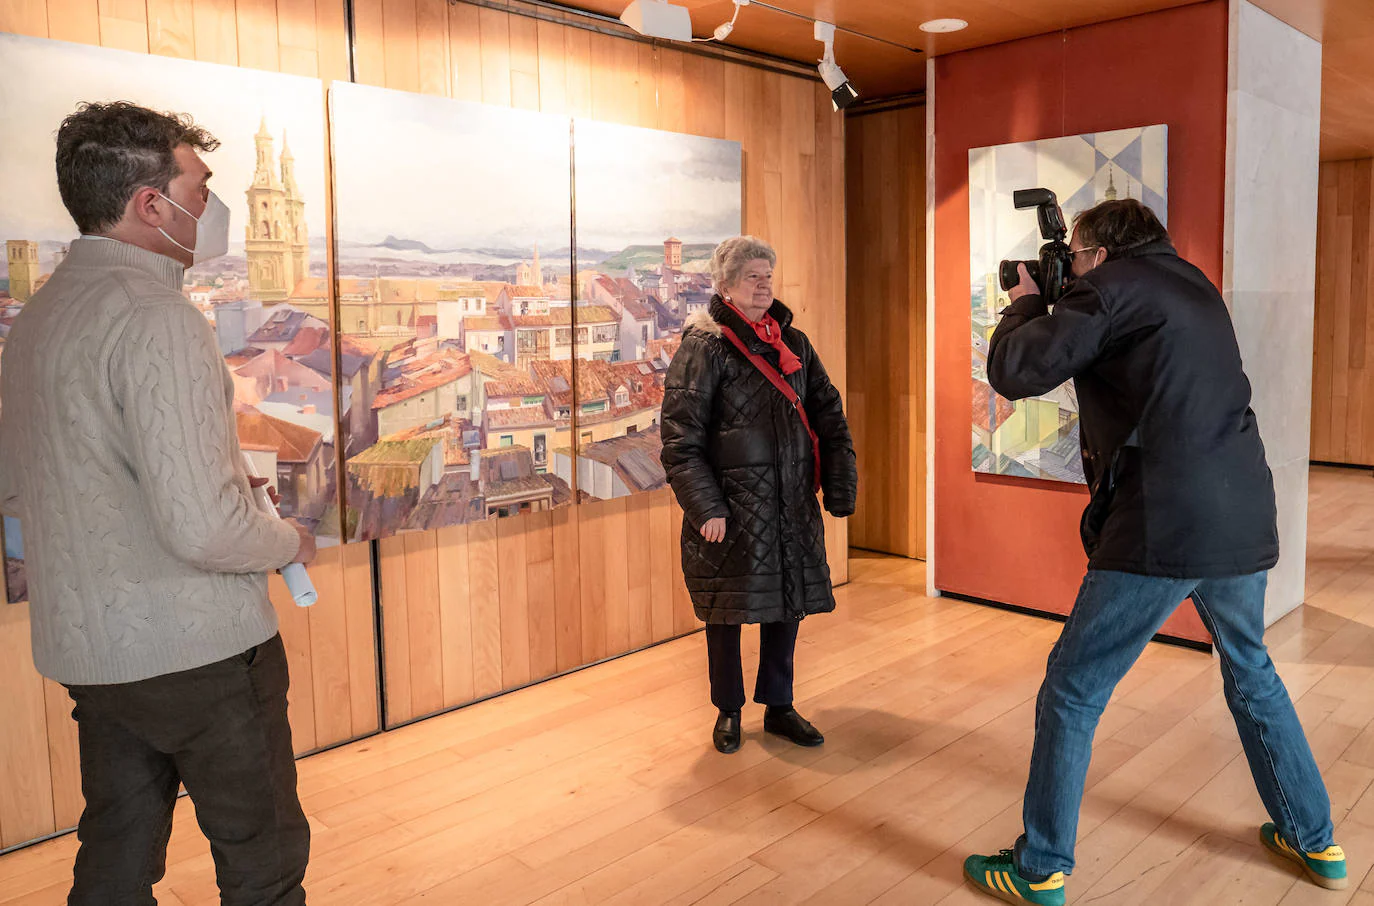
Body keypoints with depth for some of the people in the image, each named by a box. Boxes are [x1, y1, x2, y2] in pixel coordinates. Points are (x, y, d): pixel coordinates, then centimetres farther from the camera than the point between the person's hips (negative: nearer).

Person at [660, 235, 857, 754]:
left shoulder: (793, 343, 11)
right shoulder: (704, 346, -7)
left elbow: (829, 415, 12)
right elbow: (681, 438, -12)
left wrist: (840, 485, 3)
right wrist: (705, 508, -17)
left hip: (792, 506, 5)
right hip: (730, 507, -5)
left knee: (787, 605, 12)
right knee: (726, 613, 7)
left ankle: (778, 707, 30)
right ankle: (728, 711, 26)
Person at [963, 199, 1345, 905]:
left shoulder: (1112, 286, -6)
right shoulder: (1194, 285, 18)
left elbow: (1015, 372, -9)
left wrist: (1025, 303, 10)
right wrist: (1053, 306, 22)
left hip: (1165, 528, -9)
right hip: (1247, 517, 9)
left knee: (1072, 692, 2)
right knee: (1251, 673, 29)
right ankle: (1314, 842, 41)